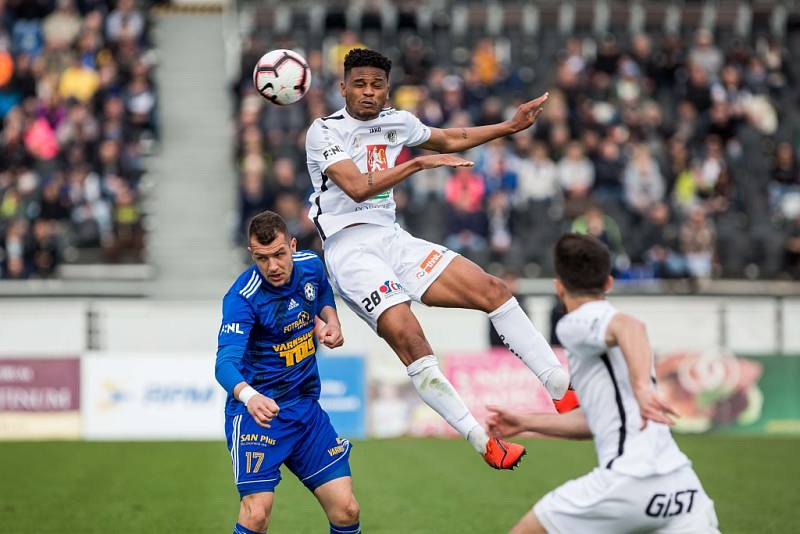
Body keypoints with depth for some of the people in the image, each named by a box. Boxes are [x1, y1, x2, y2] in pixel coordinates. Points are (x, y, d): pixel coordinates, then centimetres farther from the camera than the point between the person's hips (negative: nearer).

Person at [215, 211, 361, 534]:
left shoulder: (311, 266, -2)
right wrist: (249, 396, -54)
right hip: (259, 411, -6)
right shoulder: (242, 298, -21)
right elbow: (226, 362, -33)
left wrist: (329, 320, 1)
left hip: (306, 408, 6)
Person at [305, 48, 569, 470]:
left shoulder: (397, 123, 12)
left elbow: (451, 138, 30)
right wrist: (419, 163, -25)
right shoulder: (324, 132, -8)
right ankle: (482, 442, -20)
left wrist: (511, 126, 27)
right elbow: (358, 187, -23)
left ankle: (564, 389, 3)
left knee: (493, 290, -4)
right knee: (408, 336, -26)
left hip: (392, 239, 7)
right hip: (351, 249, -7)